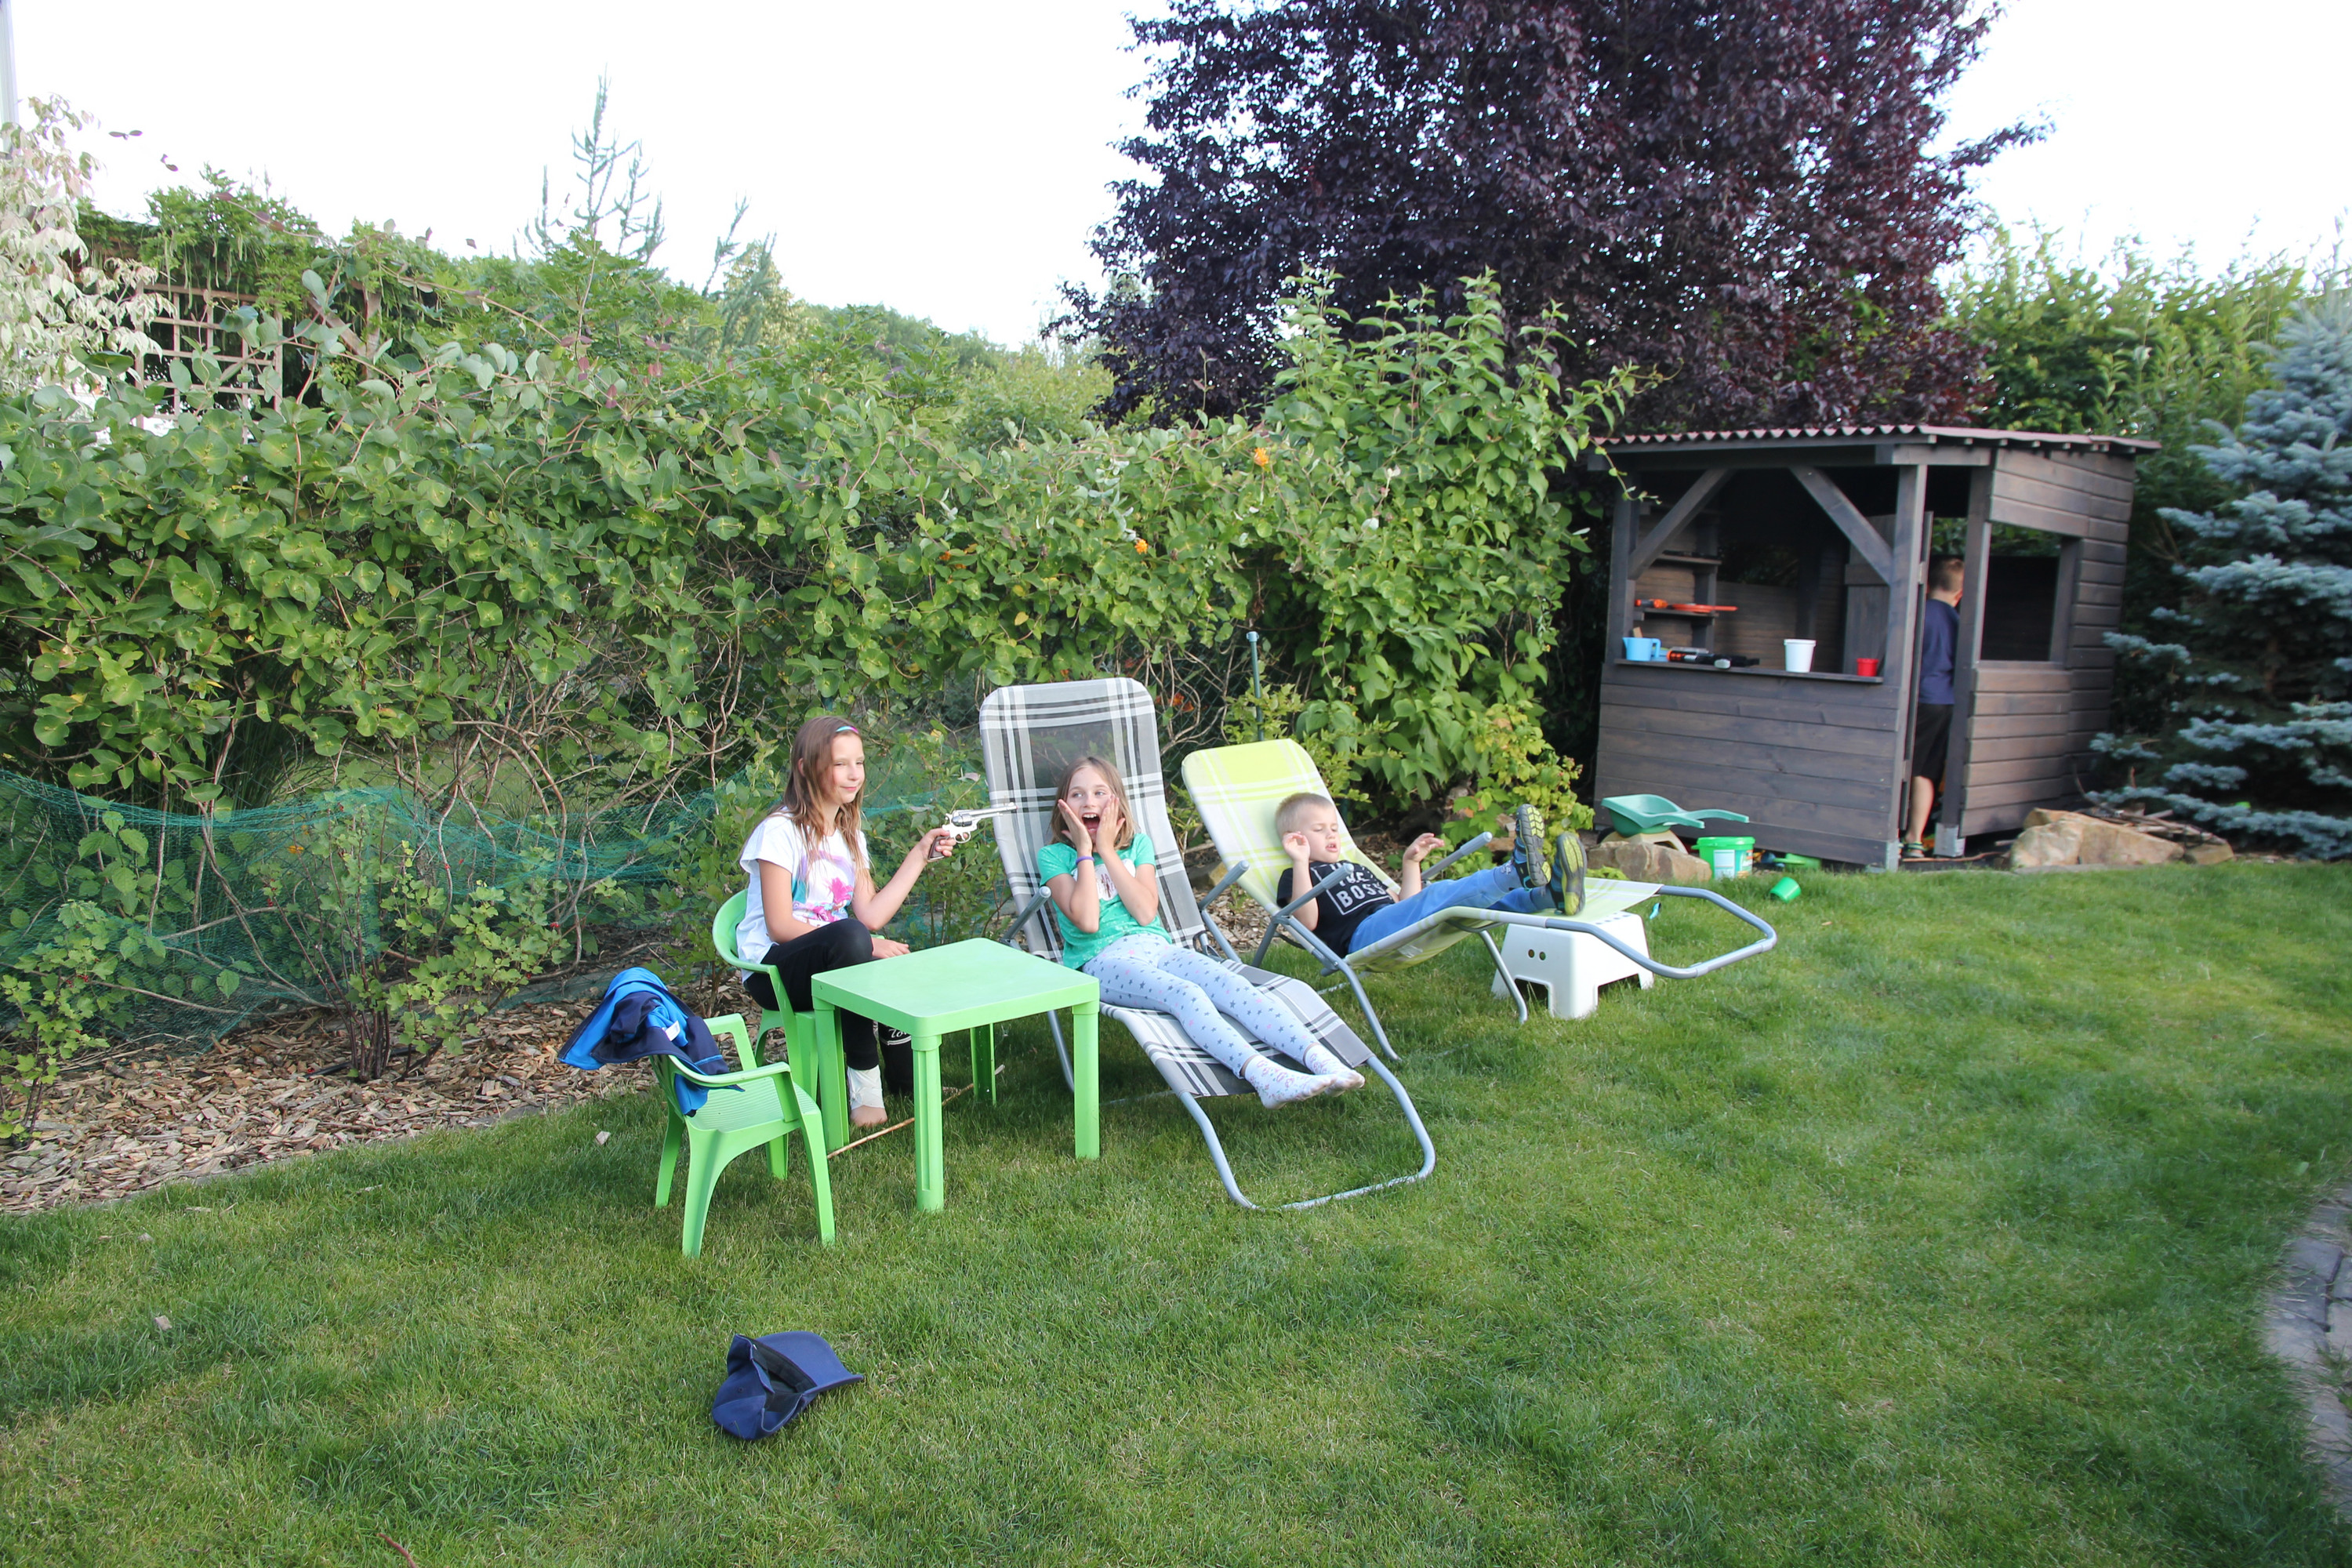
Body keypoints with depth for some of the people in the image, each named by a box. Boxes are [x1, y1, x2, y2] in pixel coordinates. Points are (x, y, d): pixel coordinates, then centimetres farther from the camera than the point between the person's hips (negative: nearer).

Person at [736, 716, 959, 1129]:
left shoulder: (849, 835, 12)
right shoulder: (781, 831, -11)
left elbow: (871, 915, -1)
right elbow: (780, 926, -19)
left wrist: (919, 856, 0)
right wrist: (862, 945, -25)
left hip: (829, 962, 7)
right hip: (773, 967, -7)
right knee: (850, 937, -36)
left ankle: (910, 1079, 1)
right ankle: (864, 1082, -24)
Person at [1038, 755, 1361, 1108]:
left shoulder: (1137, 844, 18)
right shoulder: (1054, 856, 8)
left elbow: (1145, 912, 0)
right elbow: (1087, 921, -10)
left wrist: (1107, 850, -1)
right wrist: (1085, 851, -4)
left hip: (1157, 946, 4)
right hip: (1103, 960, -4)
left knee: (1234, 986, -25)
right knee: (1186, 994, -34)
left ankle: (1320, 1059, -39)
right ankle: (1260, 1074, -53)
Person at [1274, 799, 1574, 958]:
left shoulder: (1356, 868, 37)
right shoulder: (1295, 876, 13)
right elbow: (1307, 921, -9)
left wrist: (1411, 862, 25)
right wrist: (1300, 862, -16)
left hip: (1395, 925, 8)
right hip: (1363, 933, -8)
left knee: (1474, 898, -11)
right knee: (1438, 895, -30)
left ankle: (1547, 894, -32)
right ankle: (1515, 872, -47)